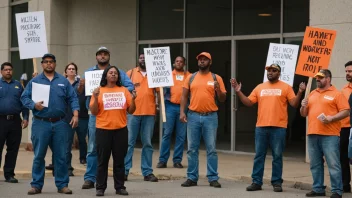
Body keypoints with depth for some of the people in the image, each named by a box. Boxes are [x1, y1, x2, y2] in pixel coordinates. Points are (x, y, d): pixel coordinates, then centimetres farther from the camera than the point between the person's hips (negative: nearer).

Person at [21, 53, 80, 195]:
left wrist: (75, 115, -5)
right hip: (41, 123, -1)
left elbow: (72, 98, 7)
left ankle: (62, 184, 11)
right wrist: (34, 105, -17)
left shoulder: (63, 81, 10)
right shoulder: (34, 81, 6)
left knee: (61, 156, 3)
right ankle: (36, 185, 9)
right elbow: (24, 97, 2)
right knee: (39, 156, 1)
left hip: (60, 124, 1)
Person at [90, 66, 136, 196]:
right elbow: (94, 112, -1)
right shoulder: (99, 91, 2)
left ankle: (120, 187, 11)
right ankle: (100, 188, 6)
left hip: (121, 130, 2)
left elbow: (131, 111, 9)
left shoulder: (124, 90, 8)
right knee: (102, 160, 2)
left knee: (119, 160, 6)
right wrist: (96, 98, -15)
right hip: (103, 130, -2)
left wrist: (133, 100, -8)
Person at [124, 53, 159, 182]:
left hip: (149, 113, 1)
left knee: (147, 143, 6)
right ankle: (125, 170, 4)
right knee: (129, 142, 0)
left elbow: (159, 91, 10)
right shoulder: (131, 73, 7)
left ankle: (147, 172, 10)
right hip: (133, 112, -1)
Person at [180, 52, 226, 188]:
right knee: (192, 149, 4)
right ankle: (192, 178, 10)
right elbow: (184, 96, 9)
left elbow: (223, 99, 5)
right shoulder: (191, 78, 9)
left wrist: (218, 90, -14)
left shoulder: (216, 78, 5)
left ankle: (213, 178, 5)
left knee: (211, 149, 0)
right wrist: (182, 112, -3)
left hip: (210, 117, -1)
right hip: (193, 116, 2)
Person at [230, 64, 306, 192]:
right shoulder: (260, 87, 13)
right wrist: (238, 92, 2)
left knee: (277, 156, 2)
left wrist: (300, 93, -16)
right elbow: (248, 102, 12)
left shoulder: (286, 87, 4)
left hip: (278, 127, -3)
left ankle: (277, 182, 9)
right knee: (259, 155, 5)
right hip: (261, 127, 3)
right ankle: (256, 182, 10)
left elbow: (294, 104, -1)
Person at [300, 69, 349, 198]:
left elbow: (346, 112, -6)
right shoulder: (312, 94, 19)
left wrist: (331, 118, -18)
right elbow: (304, 114, 24)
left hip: (330, 135, -6)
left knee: (333, 164, -7)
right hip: (312, 134, 6)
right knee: (315, 164, 7)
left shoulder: (336, 94, 1)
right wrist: (303, 107, 2)